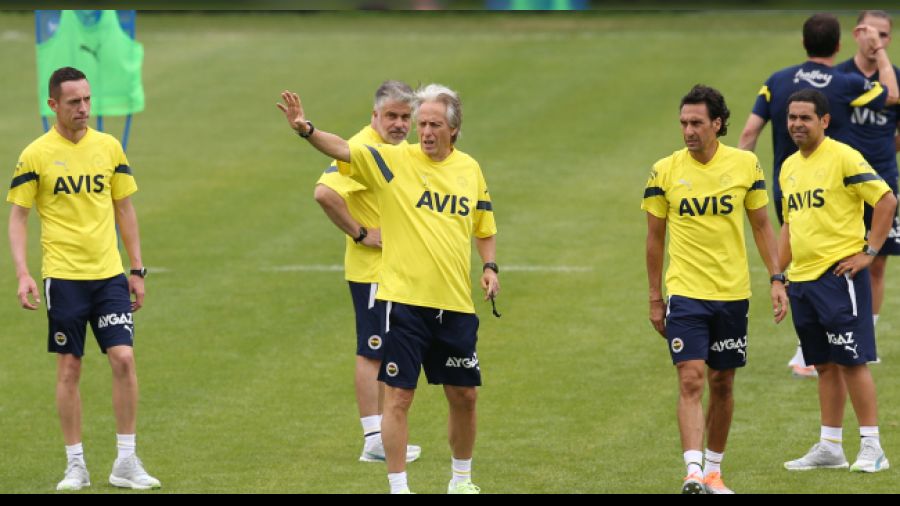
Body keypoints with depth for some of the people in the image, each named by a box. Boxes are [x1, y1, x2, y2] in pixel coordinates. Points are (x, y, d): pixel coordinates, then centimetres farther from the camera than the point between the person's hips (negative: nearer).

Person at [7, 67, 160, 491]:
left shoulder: (109, 147, 6)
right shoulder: (36, 155, -3)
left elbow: (124, 209, 13)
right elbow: (18, 216, 0)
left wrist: (137, 269, 11)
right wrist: (22, 274, -11)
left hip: (109, 273, 2)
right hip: (63, 276, -2)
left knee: (123, 358, -7)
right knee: (69, 368, 1)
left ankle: (126, 463, 1)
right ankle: (76, 466, 11)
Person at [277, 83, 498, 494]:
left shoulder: (470, 170, 8)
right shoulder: (394, 160, -5)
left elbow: (484, 229, 21)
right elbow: (342, 150, -20)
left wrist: (490, 267, 4)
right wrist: (307, 130, -38)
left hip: (455, 305, 4)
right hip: (404, 301, -4)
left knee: (464, 396, 12)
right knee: (398, 396, -4)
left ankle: (462, 479, 31)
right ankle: (398, 487, 3)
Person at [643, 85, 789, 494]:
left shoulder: (745, 164, -1)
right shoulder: (665, 171, -3)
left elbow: (761, 226, 9)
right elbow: (655, 237, 5)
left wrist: (776, 279, 2)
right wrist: (655, 299, 6)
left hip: (732, 293, 2)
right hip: (685, 293, -2)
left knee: (722, 384, 9)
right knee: (691, 380, -14)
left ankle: (714, 470, 23)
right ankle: (693, 472, -21)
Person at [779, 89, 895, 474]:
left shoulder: (843, 158, -9)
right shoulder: (789, 167, 14)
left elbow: (886, 200, -12)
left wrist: (870, 252, -14)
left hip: (839, 274, -7)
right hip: (801, 279, 7)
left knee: (851, 361, -6)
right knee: (824, 365, 11)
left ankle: (872, 448, -2)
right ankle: (830, 448, 15)